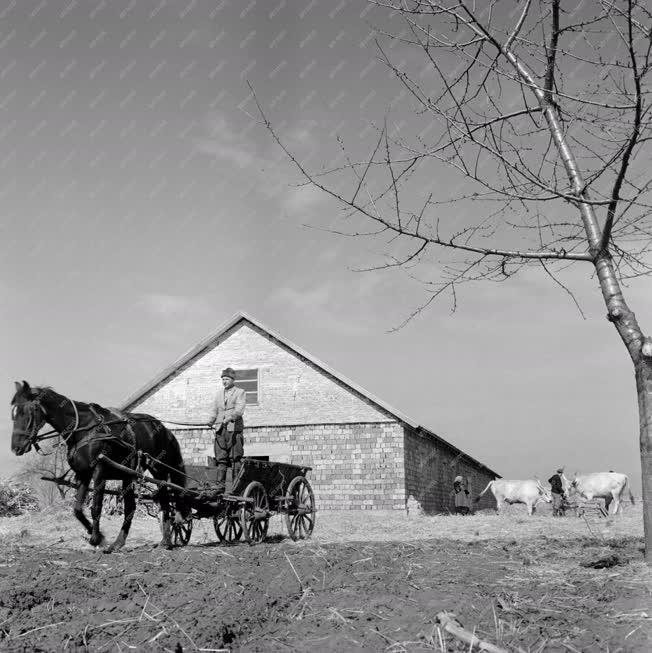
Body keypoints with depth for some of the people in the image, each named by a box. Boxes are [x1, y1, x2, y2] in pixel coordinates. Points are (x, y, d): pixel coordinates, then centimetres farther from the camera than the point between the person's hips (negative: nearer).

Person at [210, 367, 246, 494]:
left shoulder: (240, 392, 3)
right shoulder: (219, 393, 20)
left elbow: (239, 410, -11)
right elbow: (215, 410, 22)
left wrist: (230, 418, -28)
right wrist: (212, 421, 3)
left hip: (234, 428, -5)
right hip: (220, 430, 5)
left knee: (235, 458, -5)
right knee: (221, 459, 2)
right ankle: (220, 486, 3)